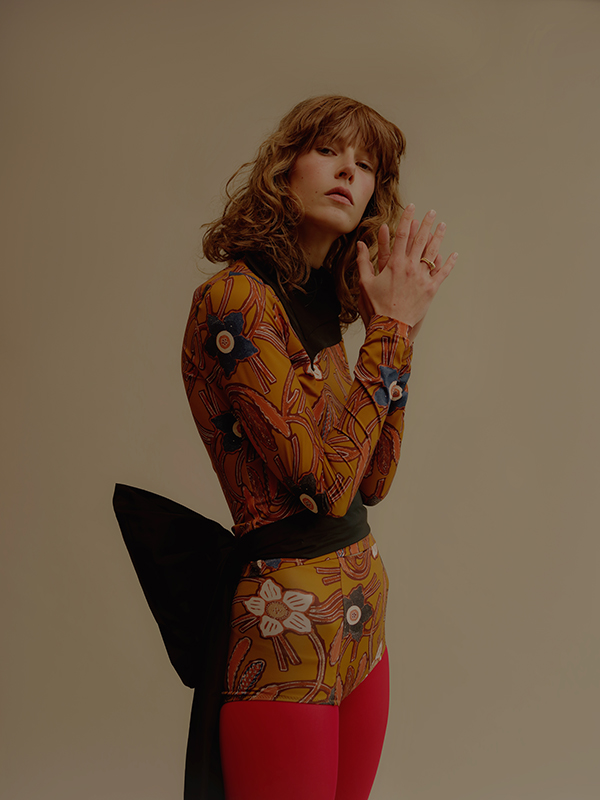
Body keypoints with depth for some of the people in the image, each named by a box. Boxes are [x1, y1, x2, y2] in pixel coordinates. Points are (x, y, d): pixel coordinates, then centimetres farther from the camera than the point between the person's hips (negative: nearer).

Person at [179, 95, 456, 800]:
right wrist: (390, 327, -14)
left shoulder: (320, 306, 9)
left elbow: (372, 482, 5)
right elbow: (328, 483, -21)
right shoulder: (234, 298, -16)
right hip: (288, 629, -8)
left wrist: (400, 323, -1)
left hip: (362, 621, 8)